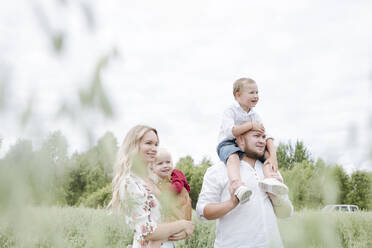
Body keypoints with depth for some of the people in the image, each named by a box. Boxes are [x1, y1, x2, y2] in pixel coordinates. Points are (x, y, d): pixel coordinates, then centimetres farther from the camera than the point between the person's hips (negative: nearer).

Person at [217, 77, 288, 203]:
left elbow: (267, 137, 1)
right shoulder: (230, 111, -6)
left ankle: (269, 177, -38)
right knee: (233, 156, -39)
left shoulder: (255, 115, 9)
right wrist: (251, 125, -22)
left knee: (268, 153, -14)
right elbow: (230, 131, -24)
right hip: (227, 144, -6)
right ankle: (237, 186, -62)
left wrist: (273, 156, -15)